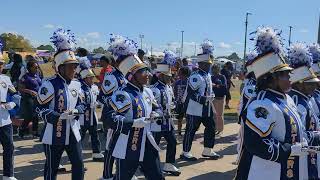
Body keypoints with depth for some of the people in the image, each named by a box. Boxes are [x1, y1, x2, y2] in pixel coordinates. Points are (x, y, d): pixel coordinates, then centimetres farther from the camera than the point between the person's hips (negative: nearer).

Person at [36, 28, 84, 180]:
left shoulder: (76, 85, 5)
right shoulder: (49, 84, -15)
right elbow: (40, 109, -14)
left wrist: (76, 111, -9)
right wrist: (59, 116, -25)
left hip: (73, 132, 6)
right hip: (54, 134, -6)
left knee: (78, 164, 10)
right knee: (52, 168, 9)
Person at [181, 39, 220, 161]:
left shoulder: (208, 75, 11)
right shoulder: (195, 76, -18)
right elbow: (191, 93, -23)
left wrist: (211, 97, 18)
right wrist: (204, 99, -28)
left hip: (207, 108, 10)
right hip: (195, 109, -10)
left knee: (211, 128, 14)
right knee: (191, 130, 0)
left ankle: (207, 151, 28)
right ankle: (185, 153, 13)